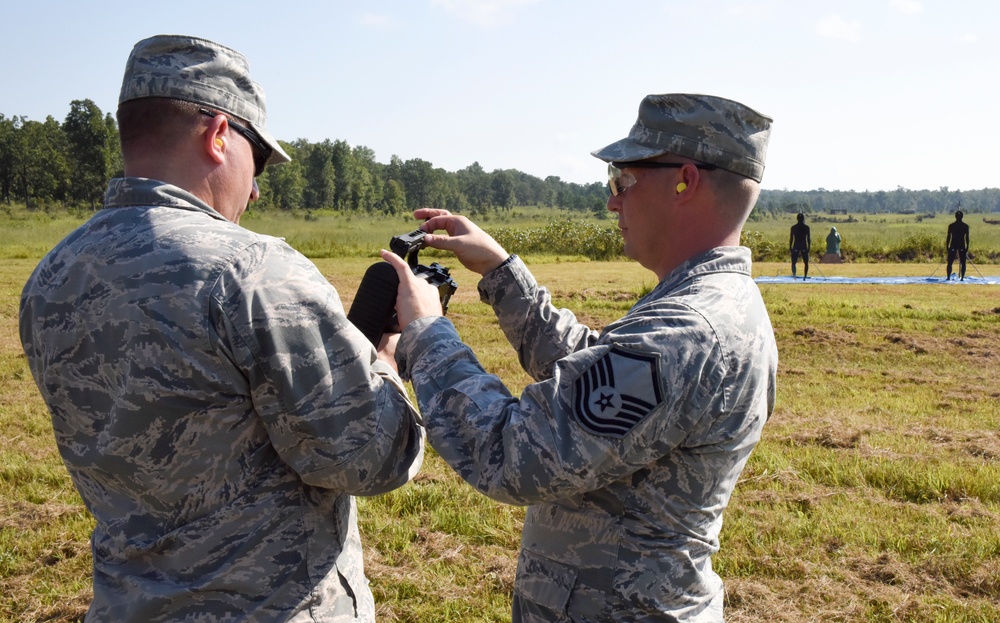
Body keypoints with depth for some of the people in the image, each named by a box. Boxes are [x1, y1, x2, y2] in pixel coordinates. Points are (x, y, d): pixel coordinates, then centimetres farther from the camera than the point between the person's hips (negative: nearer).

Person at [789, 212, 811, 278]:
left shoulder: (793, 227, 0)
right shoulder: (806, 227, -1)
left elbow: (791, 238, 1)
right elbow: (808, 239, -1)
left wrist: (790, 247, 8)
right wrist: (809, 247, 7)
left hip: (795, 247, 0)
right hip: (804, 247, 0)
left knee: (793, 262, 5)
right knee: (806, 263, 11)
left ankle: (794, 275, -12)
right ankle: (805, 276, 4)